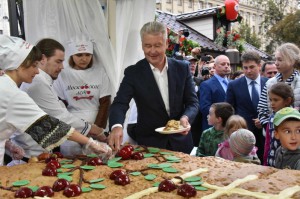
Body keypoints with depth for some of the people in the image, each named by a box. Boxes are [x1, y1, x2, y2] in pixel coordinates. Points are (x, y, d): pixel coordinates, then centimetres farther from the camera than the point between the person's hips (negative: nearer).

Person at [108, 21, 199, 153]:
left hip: (180, 142, 3)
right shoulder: (133, 73, -9)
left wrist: (186, 118, -24)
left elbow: (192, 102, -2)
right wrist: (117, 126, -38)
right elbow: (119, 104, -17)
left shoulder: (182, 68, -3)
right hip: (148, 144, -2)